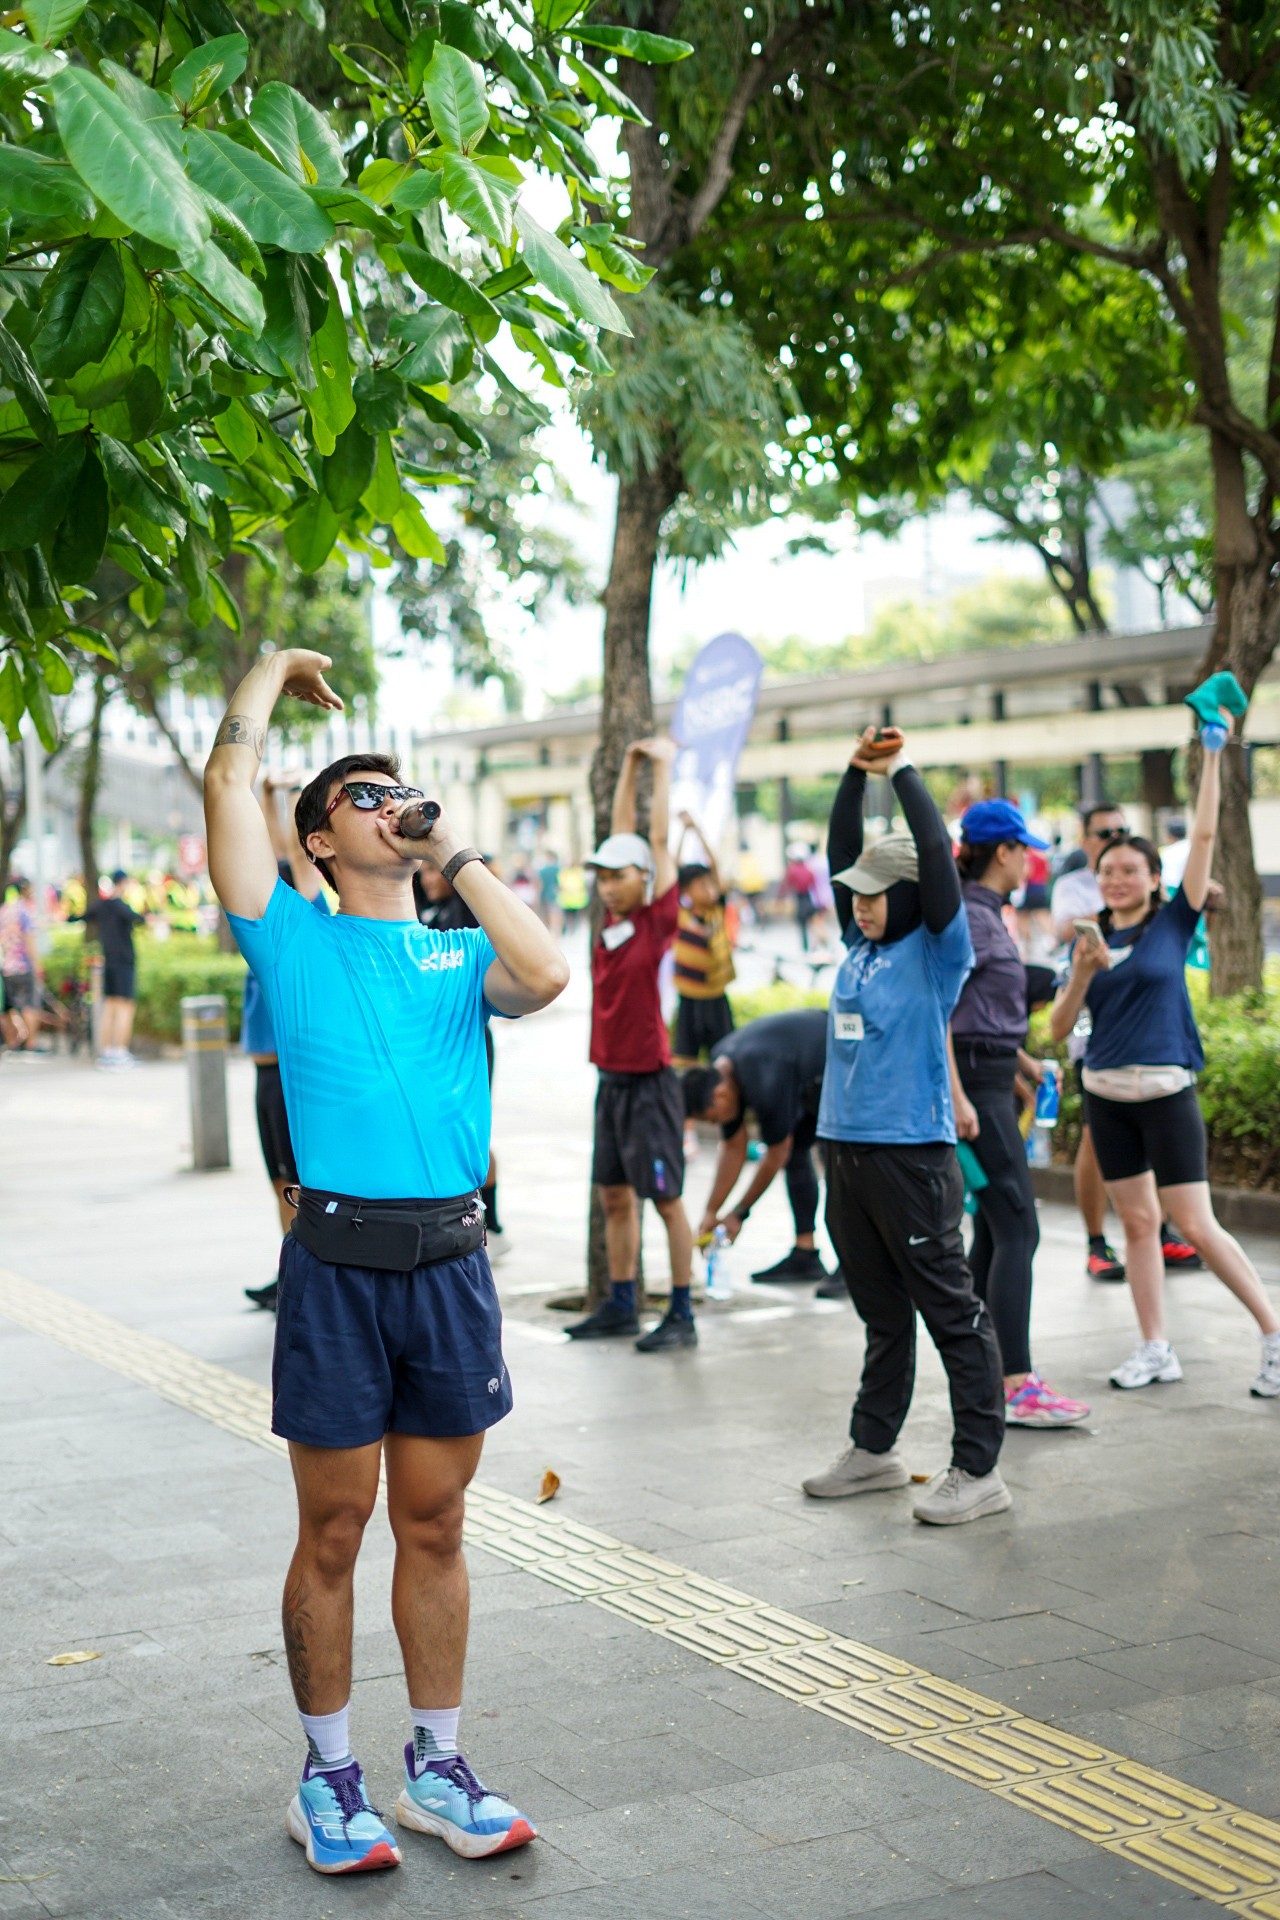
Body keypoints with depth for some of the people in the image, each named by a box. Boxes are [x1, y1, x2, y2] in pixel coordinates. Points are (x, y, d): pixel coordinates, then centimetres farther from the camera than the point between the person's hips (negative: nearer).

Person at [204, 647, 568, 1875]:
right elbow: (228, 782, -4)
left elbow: (547, 977, -9)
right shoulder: (294, 940, 5)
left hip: (449, 1258, 3)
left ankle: (435, 1770, 23)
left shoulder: (459, 956, 13)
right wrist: (277, 669, 11)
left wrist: (456, 856, 0)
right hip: (338, 1260, -3)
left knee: (434, 1526, 11)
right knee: (333, 1531, 5)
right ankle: (327, 1779, 19)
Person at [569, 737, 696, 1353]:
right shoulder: (612, 920, 7)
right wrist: (629, 768, 15)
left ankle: (682, 1316, 3)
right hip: (612, 1078, 7)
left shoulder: (657, 921, -9)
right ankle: (620, 1307, 21)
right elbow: (622, 836, 13)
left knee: (666, 1198, -2)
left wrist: (665, 765, -3)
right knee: (614, 1197, 12)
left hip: (650, 1081, -7)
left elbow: (657, 840, -8)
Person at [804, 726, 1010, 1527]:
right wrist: (856, 774, 11)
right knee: (882, 1313, 18)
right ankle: (874, 1449, 28)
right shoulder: (862, 943, 12)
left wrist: (904, 771, -7)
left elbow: (938, 855, -16)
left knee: (952, 1312, -2)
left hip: (912, 1153, -7)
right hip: (848, 1148, 8)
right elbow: (843, 854, 18)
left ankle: (979, 1470, 2)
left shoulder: (937, 949, -7)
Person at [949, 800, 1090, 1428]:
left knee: (992, 1230, 12)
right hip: (976, 1082, -10)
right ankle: (1017, 1387, -10)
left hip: (992, 1078, 10)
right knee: (1017, 1230, -11)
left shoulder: (988, 915, 16)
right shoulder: (970, 916, -14)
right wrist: (956, 1096, -25)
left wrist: (1026, 1063, 28)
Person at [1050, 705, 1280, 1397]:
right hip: (1105, 1093, 4)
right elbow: (1058, 1028, 4)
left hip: (1166, 1092, -4)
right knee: (1137, 1222, 8)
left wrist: (1212, 755, -7)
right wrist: (1083, 974, -12)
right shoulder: (1088, 941, 8)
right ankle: (1154, 1349, 15)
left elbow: (1203, 836, -6)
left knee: (1197, 1226, -7)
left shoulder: (1173, 924, 0)